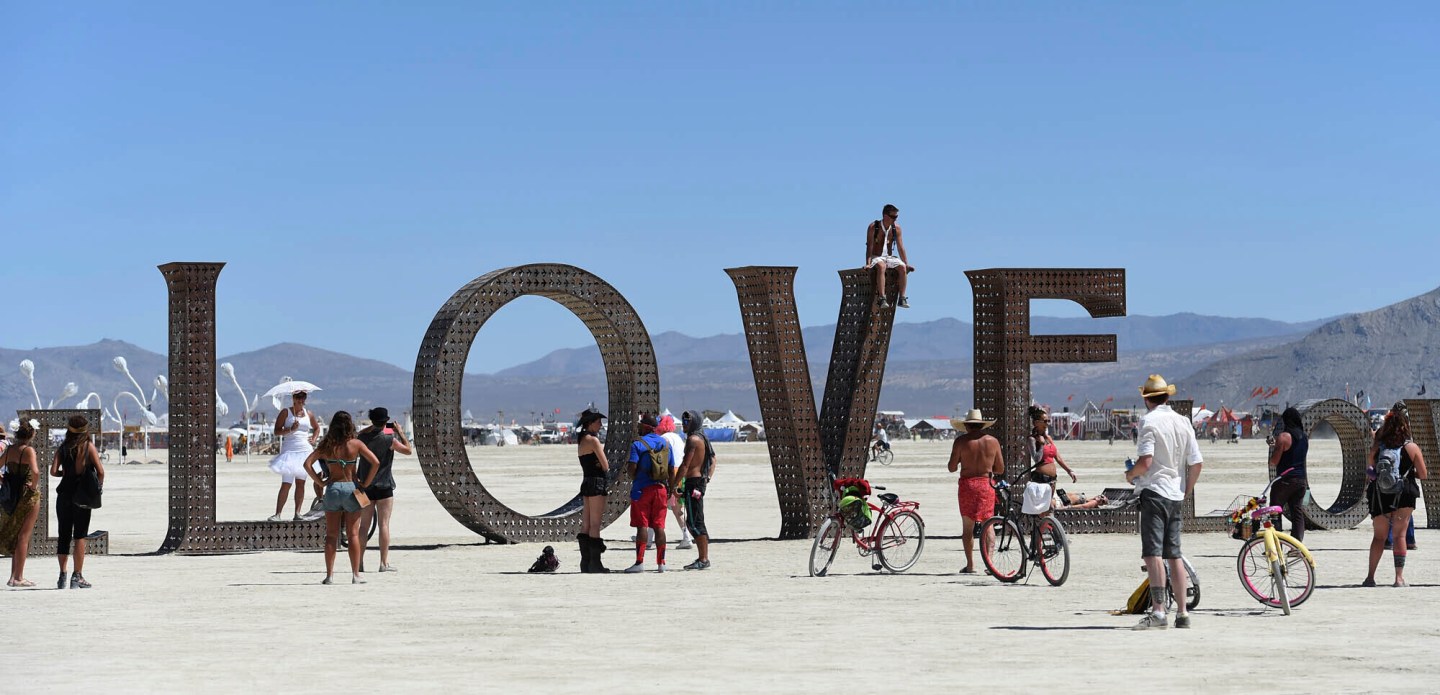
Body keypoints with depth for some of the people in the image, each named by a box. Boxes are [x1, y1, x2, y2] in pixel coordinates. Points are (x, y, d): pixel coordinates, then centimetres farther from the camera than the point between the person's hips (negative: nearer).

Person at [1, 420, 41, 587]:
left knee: (14, 535, 16)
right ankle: (18, 577, 2)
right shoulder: (28, 451, -14)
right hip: (29, 495, -6)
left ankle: (14, 575, 18)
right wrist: (34, 486, -13)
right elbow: (35, 472, -28)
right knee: (24, 536, 1)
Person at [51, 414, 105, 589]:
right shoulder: (88, 446, -4)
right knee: (80, 536, 0)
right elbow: (100, 471, -10)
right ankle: (77, 577, -3)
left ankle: (62, 576, 8)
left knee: (63, 535, 10)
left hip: (64, 494, 3)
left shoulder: (63, 448, 5)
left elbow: (53, 471, -3)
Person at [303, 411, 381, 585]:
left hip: (332, 488, 1)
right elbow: (376, 463, -11)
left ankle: (329, 575, 4)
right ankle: (355, 575, 3)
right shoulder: (356, 444, -4)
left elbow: (307, 463, -5)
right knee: (353, 534, 4)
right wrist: (366, 483, -2)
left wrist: (319, 482, 1)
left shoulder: (326, 445, 0)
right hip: (351, 488, -1)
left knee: (331, 535, 7)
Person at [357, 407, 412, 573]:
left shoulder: (363, 438, 1)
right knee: (384, 524, -3)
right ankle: (384, 563, -5)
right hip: (383, 486, -4)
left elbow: (356, 437, 26)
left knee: (364, 525, 10)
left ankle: (360, 561, 10)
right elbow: (408, 450, 1)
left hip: (365, 486, 4)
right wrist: (400, 432, 9)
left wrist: (372, 428, 23)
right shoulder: (389, 439, -12)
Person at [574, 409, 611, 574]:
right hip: (597, 482, -9)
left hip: (586, 482, 9)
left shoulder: (581, 440, 16)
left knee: (585, 526, 8)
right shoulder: (593, 440, -12)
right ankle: (595, 564, -7)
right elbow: (606, 466, -12)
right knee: (595, 525, -7)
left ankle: (586, 563, 10)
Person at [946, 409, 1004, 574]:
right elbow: (1000, 469, 7)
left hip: (967, 484, -2)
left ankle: (970, 565, 3)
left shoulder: (961, 441, -4)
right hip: (986, 484, 2)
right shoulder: (993, 441, 3)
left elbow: (952, 467, -4)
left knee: (968, 526, 5)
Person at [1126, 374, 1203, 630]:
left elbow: (1145, 461, -20)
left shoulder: (1149, 421, -9)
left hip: (1154, 491, -7)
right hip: (1175, 494, 7)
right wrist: (1187, 490, 21)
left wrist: (1130, 475, -1)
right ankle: (1182, 613, 13)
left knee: (1153, 553, -11)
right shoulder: (1183, 422, 10)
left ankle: (1158, 611, -19)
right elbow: (1197, 463, 8)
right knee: (1174, 554, 12)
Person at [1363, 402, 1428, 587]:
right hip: (1404, 495, -2)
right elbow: (1423, 475, -2)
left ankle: (1370, 577, 8)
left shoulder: (1376, 448, -2)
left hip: (1380, 496, 2)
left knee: (1379, 536, 11)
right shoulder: (1411, 448, -6)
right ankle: (1399, 577, -3)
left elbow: (1370, 472, 5)